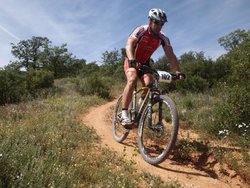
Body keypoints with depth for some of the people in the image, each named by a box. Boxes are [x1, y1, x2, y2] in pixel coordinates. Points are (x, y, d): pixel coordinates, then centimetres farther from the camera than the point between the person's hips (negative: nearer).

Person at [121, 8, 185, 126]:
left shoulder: (163, 39, -9)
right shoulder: (140, 31, -20)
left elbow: (170, 55, -14)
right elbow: (129, 45, -34)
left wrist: (178, 72, -27)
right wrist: (132, 60, -53)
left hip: (144, 63, 4)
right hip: (132, 61, -4)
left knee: (149, 84, -20)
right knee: (132, 80, -32)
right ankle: (124, 114, -31)